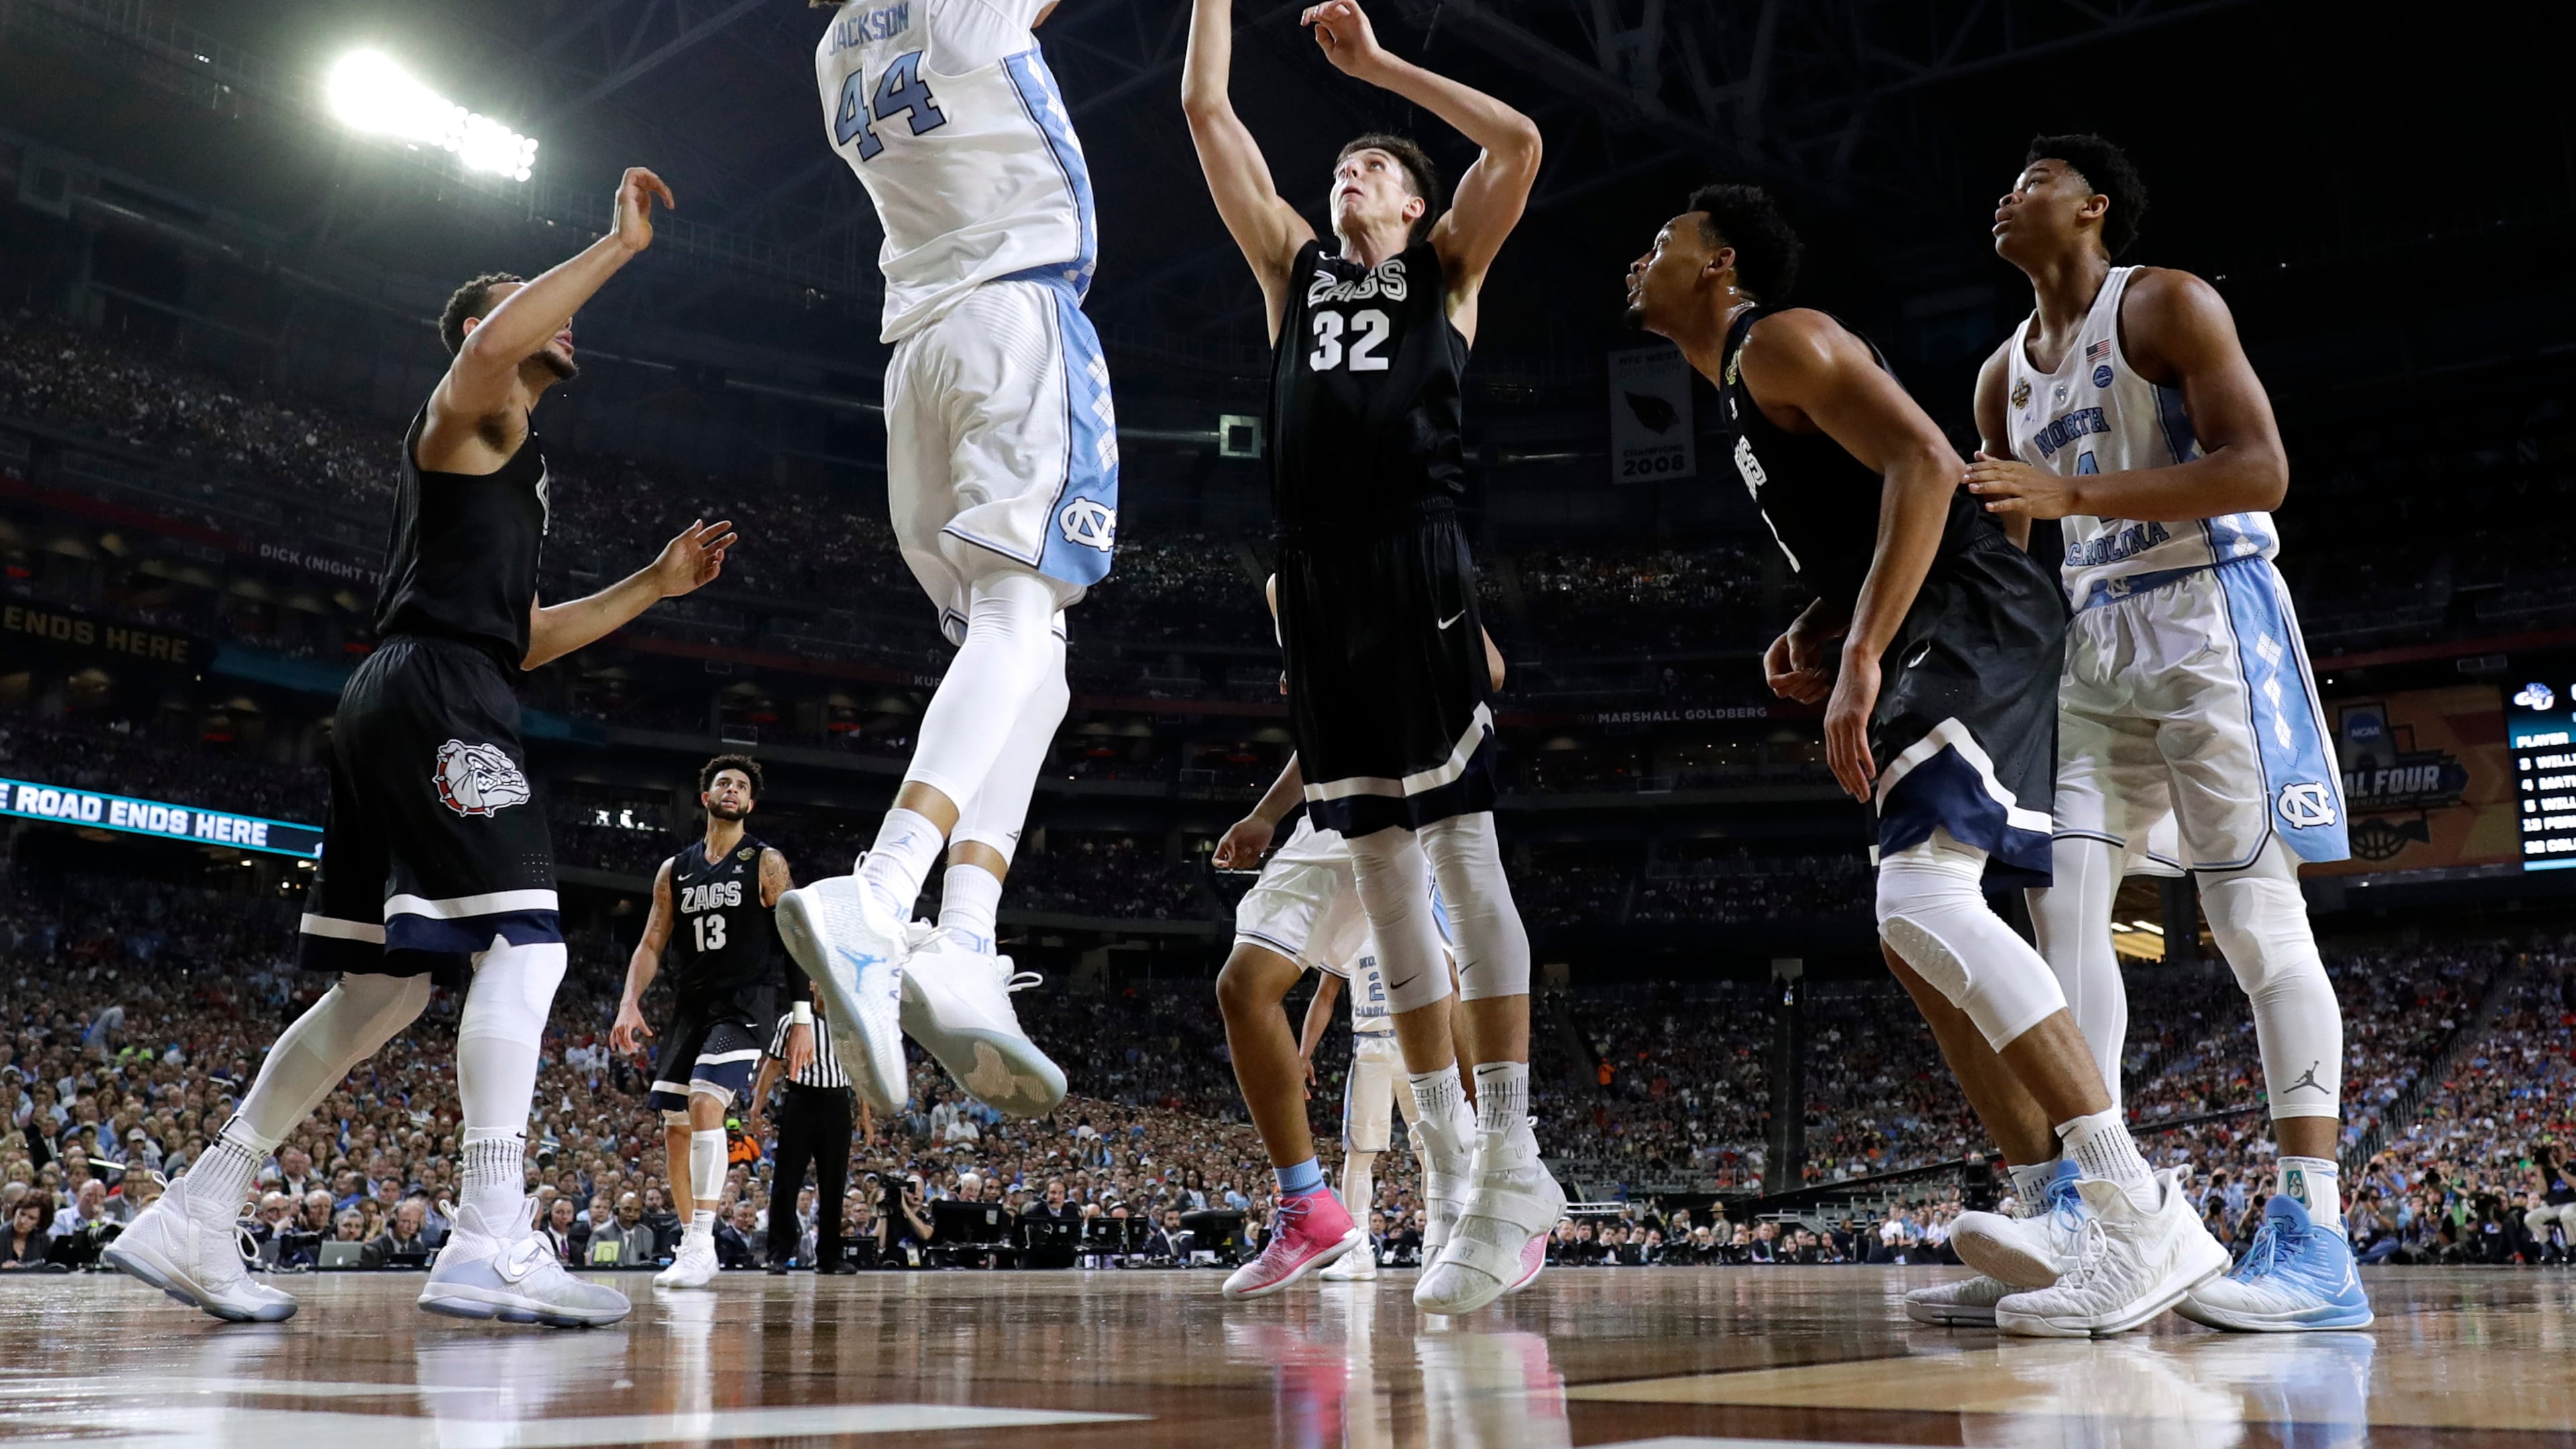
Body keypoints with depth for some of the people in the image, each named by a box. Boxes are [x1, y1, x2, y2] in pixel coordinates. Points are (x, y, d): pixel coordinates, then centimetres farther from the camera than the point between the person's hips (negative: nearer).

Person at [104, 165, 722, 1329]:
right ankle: (490, 1243, -24)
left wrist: (656, 583, 26)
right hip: (435, 691, -10)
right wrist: (619, 245, -13)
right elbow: (493, 345, -23)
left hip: (398, 708, 10)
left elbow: (528, 634, 31)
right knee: (525, 942, -17)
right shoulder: (472, 412, 3)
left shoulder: (511, 472, 31)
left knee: (384, 989, 10)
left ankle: (191, 1220, 12)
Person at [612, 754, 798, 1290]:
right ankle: (692, 1248, 18)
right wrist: (629, 1004, -4)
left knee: (705, 1106, -24)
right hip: (690, 1006, 6)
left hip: (743, 1004, -6)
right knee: (675, 1128, 5)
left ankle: (701, 1245, -23)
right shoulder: (675, 870, 14)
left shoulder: (766, 863, 0)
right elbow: (651, 945, 12)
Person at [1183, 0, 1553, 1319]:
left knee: (1461, 852, -9)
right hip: (1315, 588, 4)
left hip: (1417, 569, -4)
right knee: (1384, 878, 3)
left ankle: (1510, 1151, -8)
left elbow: (1520, 142, 1)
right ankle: (1452, 1163, 9)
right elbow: (1204, 109, 23)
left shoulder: (1445, 269, 16)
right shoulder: (1293, 267, 25)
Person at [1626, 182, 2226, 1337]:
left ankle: (2144, 1218, -25)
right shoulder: (1745, 387, 25)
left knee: (1925, 896, -24)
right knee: (1917, 931, 10)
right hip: (1941, 651, 11)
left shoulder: (1781, 341, -5)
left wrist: (1859, 656, -26)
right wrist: (1813, 633, 12)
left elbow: (1925, 464, -20)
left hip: (1977, 629, -11)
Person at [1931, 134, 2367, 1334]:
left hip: (2209, 613, -7)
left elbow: (2260, 470, -16)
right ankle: (2076, 1211, -8)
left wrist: (2071, 494, -25)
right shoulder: (2005, 377, 17)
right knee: (2062, 900, -5)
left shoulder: (2166, 304, -4)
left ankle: (2314, 1239, -11)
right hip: (2095, 641, 7)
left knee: (2255, 911, -11)